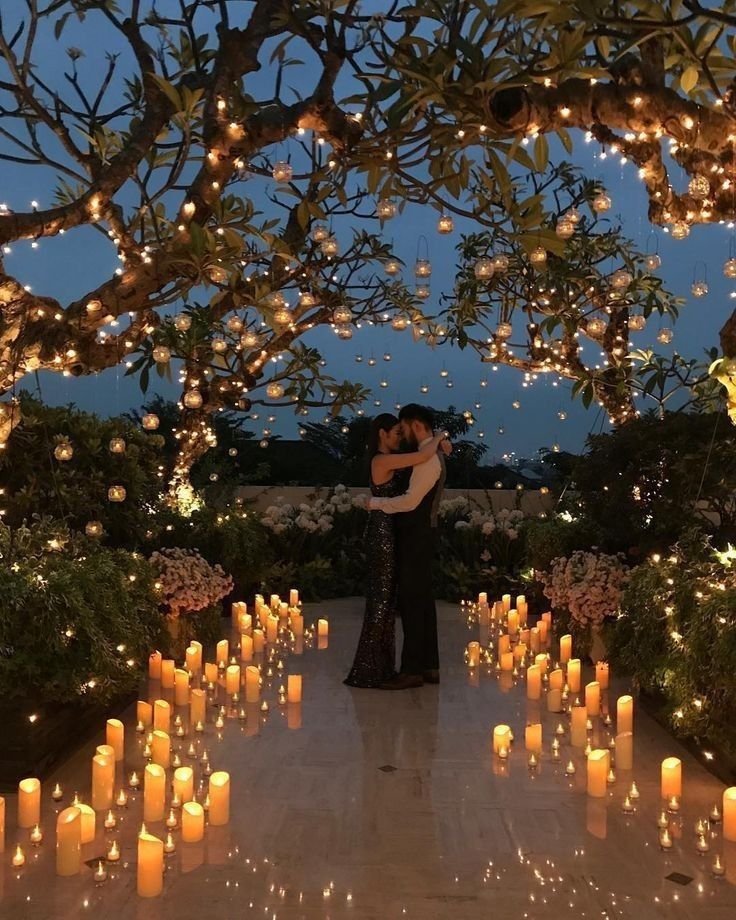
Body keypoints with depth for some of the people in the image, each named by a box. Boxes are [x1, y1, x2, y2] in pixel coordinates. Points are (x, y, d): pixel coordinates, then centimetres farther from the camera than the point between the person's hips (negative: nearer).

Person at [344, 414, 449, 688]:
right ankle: (367, 671, 2)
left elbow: (421, 459, 26)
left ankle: (380, 667, 21)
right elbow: (424, 455, -25)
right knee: (381, 602, -5)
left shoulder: (387, 462, 15)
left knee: (385, 600, 13)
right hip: (383, 534, -10)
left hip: (387, 533, 10)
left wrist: (439, 443, 8)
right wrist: (439, 437, -6)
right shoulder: (382, 461, -15)